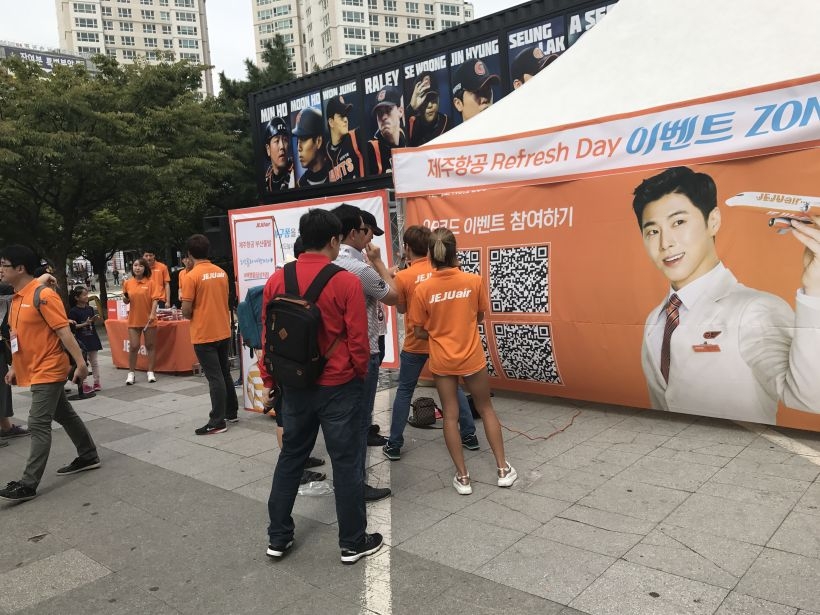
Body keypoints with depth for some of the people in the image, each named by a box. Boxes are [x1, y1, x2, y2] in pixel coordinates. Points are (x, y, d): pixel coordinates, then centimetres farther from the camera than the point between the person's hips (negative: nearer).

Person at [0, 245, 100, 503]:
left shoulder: (43, 295, -17)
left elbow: (64, 332, -20)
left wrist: (80, 363, -22)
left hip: (48, 371, -9)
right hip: (35, 371, 9)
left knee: (38, 425, -7)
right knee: (65, 415, 17)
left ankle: (28, 484, -3)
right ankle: (88, 456, 30)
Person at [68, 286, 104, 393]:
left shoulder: (90, 309, 6)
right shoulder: (73, 311, -9)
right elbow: (72, 326, -11)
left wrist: (97, 319, -6)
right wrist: (85, 324, -20)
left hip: (92, 338, 5)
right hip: (81, 339, -5)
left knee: (94, 360, 11)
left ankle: (97, 382, 18)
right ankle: (83, 384, 8)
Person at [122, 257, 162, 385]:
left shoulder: (150, 283, -3)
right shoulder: (128, 283, 5)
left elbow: (155, 299, -8)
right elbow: (126, 301, 14)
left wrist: (153, 313, -20)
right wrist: (125, 298, -8)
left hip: (148, 319, -2)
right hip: (133, 319, 2)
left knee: (150, 345, 6)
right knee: (133, 346, 0)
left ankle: (150, 372, 15)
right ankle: (131, 373, 11)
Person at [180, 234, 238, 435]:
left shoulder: (191, 276, -14)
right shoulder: (221, 272, 5)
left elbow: (186, 311, -14)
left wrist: (191, 315, 6)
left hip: (204, 335, -6)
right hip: (224, 332, 6)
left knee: (214, 378, -3)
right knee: (224, 373, 17)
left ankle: (217, 422, 1)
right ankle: (231, 412, 27)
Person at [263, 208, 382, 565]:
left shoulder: (277, 281, -2)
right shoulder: (346, 282, -14)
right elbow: (357, 339, -11)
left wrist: (272, 381, 17)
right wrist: (360, 374, 8)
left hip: (294, 386, 4)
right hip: (338, 386, -4)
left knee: (290, 457, 18)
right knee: (346, 462, 7)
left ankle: (278, 538, 28)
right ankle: (353, 543, 19)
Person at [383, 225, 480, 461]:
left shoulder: (403, 277, -13)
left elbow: (401, 309, 1)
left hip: (415, 344, -3)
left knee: (404, 391, 10)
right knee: (453, 387, 17)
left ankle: (394, 445, 15)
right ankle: (469, 435, 22)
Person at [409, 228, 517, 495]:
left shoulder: (422, 289, -12)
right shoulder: (474, 281, -11)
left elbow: (419, 332, -5)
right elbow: (479, 317, 4)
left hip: (441, 361, 0)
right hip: (472, 358, 0)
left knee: (450, 415, 10)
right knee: (486, 409, 17)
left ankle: (463, 477, 16)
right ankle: (503, 469, 22)